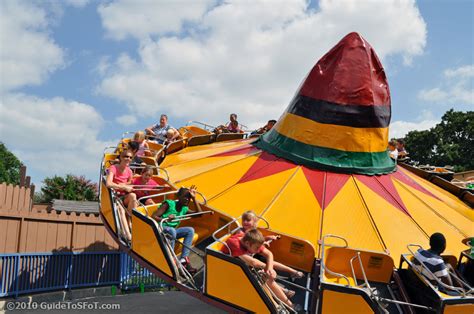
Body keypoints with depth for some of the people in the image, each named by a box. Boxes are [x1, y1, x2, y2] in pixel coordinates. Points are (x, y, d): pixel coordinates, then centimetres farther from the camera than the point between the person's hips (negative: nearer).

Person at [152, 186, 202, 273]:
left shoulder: (184, 209, 7)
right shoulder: (169, 204, -12)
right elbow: (153, 217, -18)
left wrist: (194, 198, 0)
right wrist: (165, 219, -38)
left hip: (172, 230, 7)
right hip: (160, 229, -6)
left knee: (190, 230, -14)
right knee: (172, 230, -37)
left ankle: (183, 259, -20)